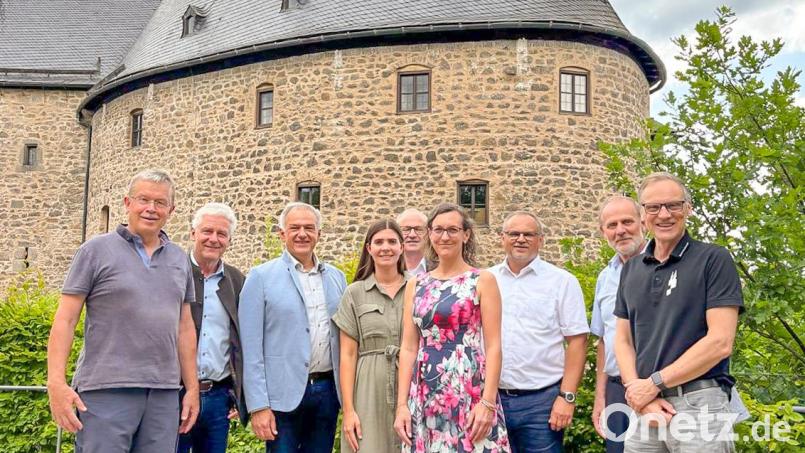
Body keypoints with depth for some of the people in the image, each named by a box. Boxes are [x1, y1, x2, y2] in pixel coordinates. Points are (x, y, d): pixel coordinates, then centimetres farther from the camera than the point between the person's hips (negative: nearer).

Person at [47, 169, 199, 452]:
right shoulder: (96, 250, 1)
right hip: (107, 390, -4)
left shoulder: (180, 259, 13)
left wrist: (192, 387, 12)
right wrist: (56, 383, -12)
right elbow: (65, 320, -2)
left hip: (165, 394, 4)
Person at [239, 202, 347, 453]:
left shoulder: (336, 277, 9)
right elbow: (251, 348, -7)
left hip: (328, 391, 4)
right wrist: (258, 406, -11)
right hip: (284, 394, -4)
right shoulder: (261, 277, -3)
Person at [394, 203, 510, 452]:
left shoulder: (482, 280, 0)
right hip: (425, 395, 3)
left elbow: (493, 346, -5)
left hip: (471, 393, -3)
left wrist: (488, 402, -13)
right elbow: (408, 348, 8)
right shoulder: (415, 285, 9)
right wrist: (402, 404, 2)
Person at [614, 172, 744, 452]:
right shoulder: (631, 269, 11)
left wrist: (654, 383, -12)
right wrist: (638, 389, -7)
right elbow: (623, 340, 10)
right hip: (644, 407, 5)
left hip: (699, 405, -4)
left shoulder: (714, 259, -5)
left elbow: (720, 342, -12)